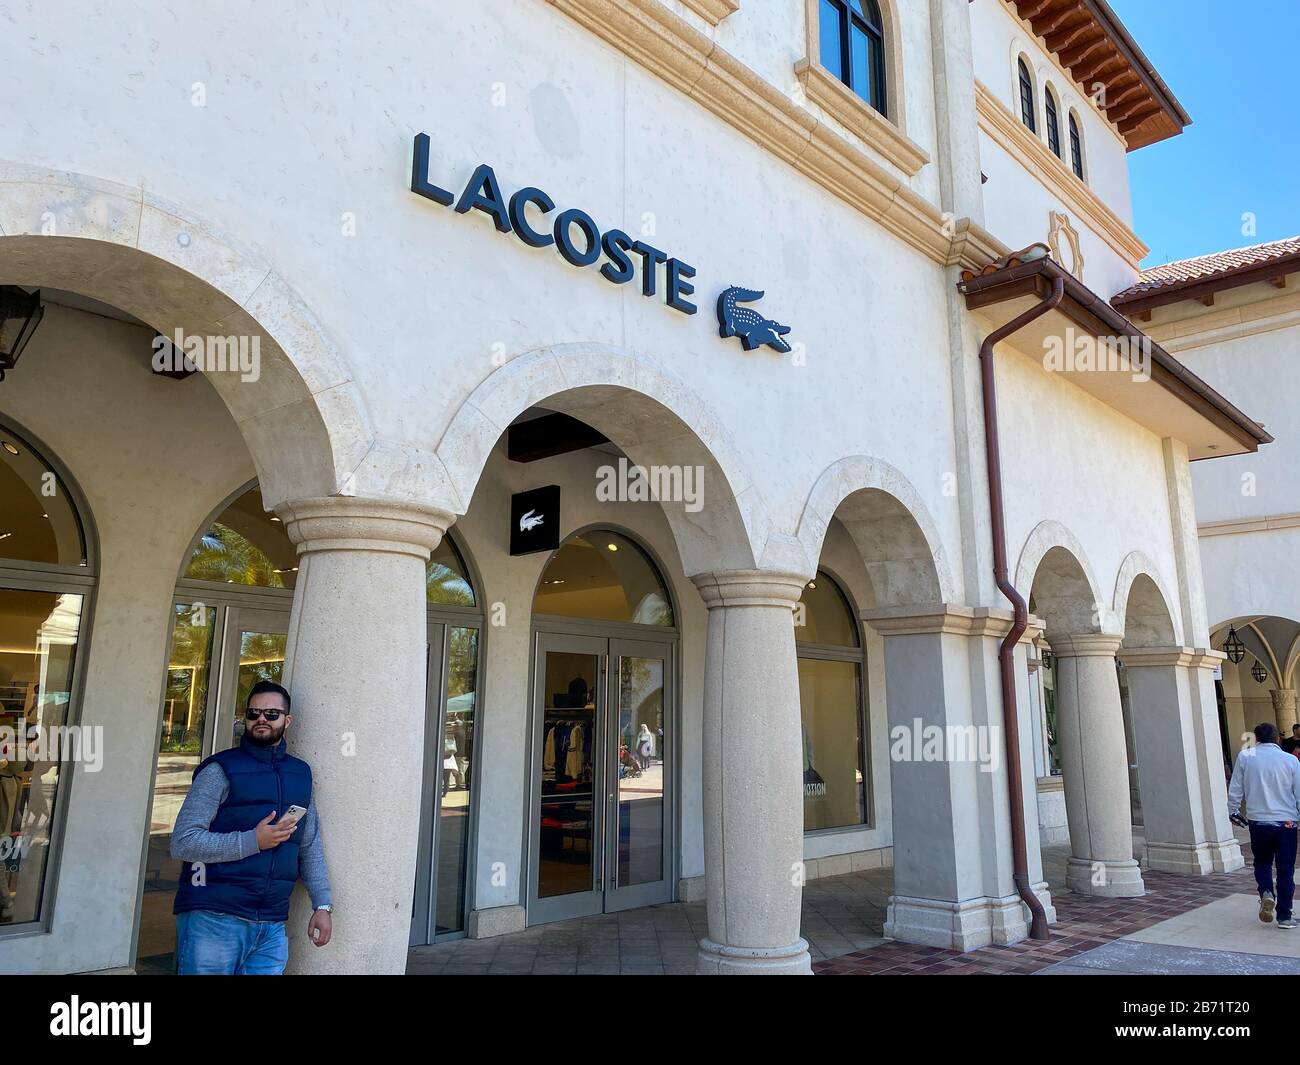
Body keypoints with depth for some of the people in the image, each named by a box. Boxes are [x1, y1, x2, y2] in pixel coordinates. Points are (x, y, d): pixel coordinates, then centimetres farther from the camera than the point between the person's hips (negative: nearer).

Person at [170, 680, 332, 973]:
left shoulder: (300, 774, 11)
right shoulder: (220, 770, -4)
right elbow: (182, 843, -11)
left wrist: (322, 905, 9)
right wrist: (253, 841, -18)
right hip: (214, 920, -4)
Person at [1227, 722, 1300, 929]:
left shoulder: (1245, 757, -2)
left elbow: (1235, 789, 2)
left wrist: (1233, 811, 17)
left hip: (1258, 821, 0)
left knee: (1262, 862, 20)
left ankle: (1266, 893, -6)